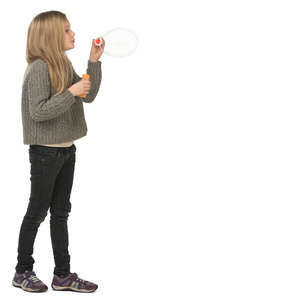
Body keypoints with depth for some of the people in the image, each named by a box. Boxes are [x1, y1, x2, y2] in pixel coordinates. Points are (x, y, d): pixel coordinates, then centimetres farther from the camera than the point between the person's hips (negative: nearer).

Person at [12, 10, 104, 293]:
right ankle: (22, 272, 20)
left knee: (61, 211, 12)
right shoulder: (39, 68, -17)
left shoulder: (64, 65, 9)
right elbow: (38, 111, -23)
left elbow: (88, 96, 11)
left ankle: (63, 275, 21)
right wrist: (71, 92, -24)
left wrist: (94, 61, 2)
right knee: (37, 212, 4)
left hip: (66, 150, 8)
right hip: (45, 152, -8)